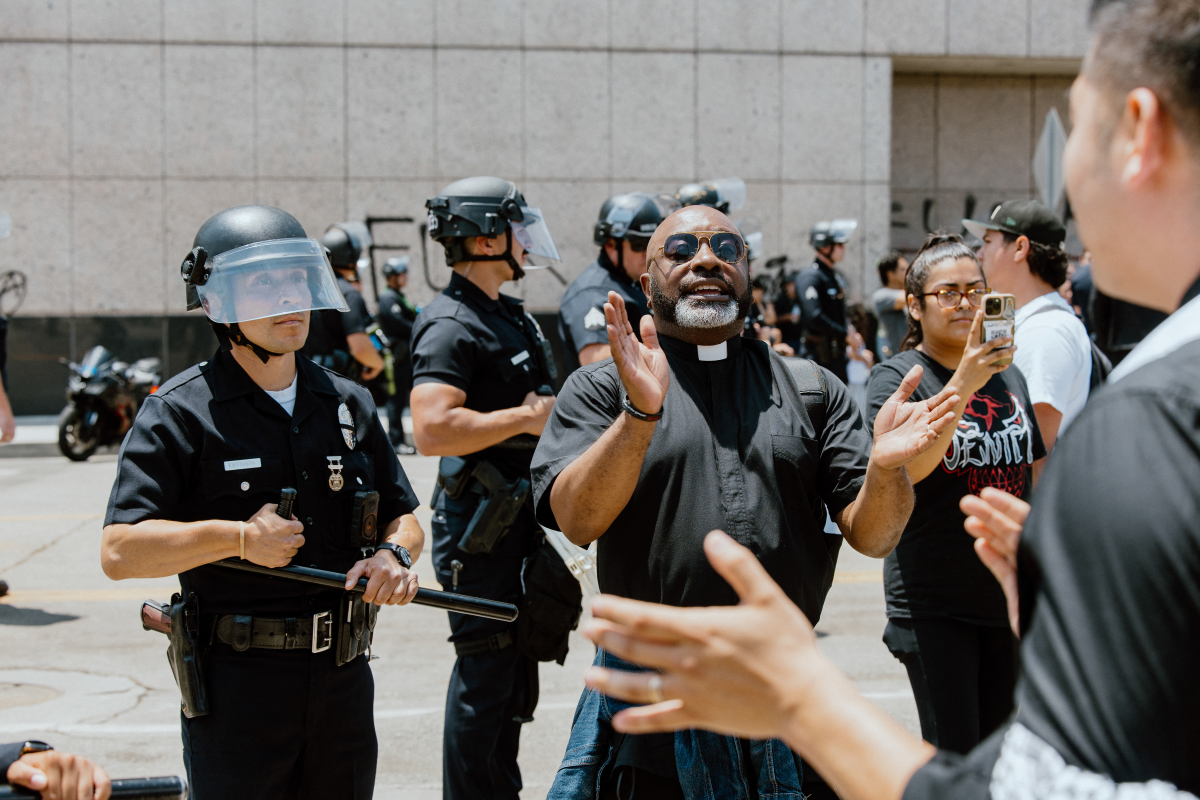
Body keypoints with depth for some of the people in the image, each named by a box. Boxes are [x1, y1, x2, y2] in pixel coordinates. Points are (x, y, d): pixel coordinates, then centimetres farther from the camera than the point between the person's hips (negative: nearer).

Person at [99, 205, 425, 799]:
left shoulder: (348, 404, 11)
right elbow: (119, 553, -12)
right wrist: (237, 538, -22)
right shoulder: (182, 412, -6)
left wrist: (394, 554, -6)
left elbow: (403, 516, 17)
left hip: (344, 680, 5)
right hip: (236, 687, -5)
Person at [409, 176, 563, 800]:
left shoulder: (512, 316, 15)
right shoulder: (451, 325, -17)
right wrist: (526, 417, -21)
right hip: (480, 521, -10)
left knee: (517, 661, 17)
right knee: (485, 666, -3)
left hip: (519, 514, 10)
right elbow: (431, 430, -30)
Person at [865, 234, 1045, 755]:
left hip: (1010, 595, 6)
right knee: (954, 760, -5)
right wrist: (964, 383, -33)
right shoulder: (897, 377, -8)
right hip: (934, 605, -5)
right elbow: (905, 468, -26)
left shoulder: (1009, 376, 10)